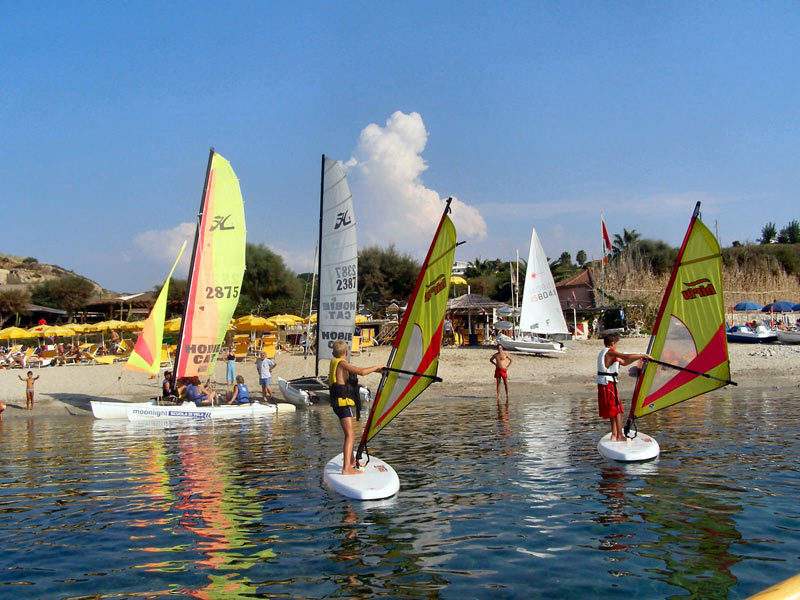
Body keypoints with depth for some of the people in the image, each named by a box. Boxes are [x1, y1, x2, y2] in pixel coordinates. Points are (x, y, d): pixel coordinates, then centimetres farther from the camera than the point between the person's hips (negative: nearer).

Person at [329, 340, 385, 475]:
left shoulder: (334, 363, 18)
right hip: (343, 402, -10)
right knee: (349, 435, -17)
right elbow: (362, 372, -21)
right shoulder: (342, 363, -11)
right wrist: (377, 367, -7)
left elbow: (357, 371, 29)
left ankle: (351, 461, 39)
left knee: (350, 434, 24)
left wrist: (376, 370, 29)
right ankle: (346, 468, -26)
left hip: (339, 404, 10)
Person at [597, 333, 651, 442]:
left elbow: (624, 362, 21)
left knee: (613, 409, 16)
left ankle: (614, 435, 20)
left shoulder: (604, 353, 19)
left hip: (602, 384, 10)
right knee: (617, 409, -5)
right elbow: (627, 357, -22)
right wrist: (643, 355, -13)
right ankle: (620, 436, -5)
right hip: (608, 383, -10)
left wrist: (639, 358, 15)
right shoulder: (610, 352, -11)